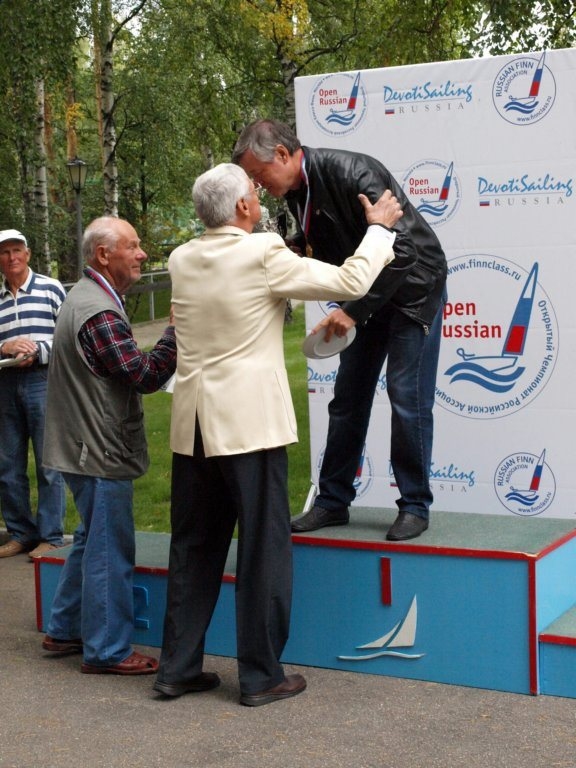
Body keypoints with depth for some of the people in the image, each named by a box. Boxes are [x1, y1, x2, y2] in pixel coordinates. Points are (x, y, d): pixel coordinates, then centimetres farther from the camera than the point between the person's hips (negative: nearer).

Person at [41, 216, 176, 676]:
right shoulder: (99, 312, -21)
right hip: (99, 452, -11)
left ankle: (64, 631, 31)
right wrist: (178, 331, -18)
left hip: (89, 447, 11)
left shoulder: (88, 298, 13)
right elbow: (145, 376, -22)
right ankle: (107, 651, 7)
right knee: (110, 551, -2)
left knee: (93, 541, 21)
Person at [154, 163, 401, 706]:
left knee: (193, 548, 14)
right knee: (263, 549, 3)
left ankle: (178, 667, 20)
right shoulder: (263, 255, -12)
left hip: (192, 428, 6)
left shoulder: (182, 260, 6)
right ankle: (261, 676, 9)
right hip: (250, 422, -6)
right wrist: (379, 227, 7)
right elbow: (350, 283, -7)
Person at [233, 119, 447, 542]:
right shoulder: (297, 191, -2)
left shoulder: (352, 173, -27)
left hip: (413, 288, -8)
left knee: (408, 398, -6)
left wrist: (353, 310, -29)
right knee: (347, 399, 8)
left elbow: (400, 250, -30)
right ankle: (333, 501, 17)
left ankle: (415, 506, 5)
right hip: (367, 297, 8)